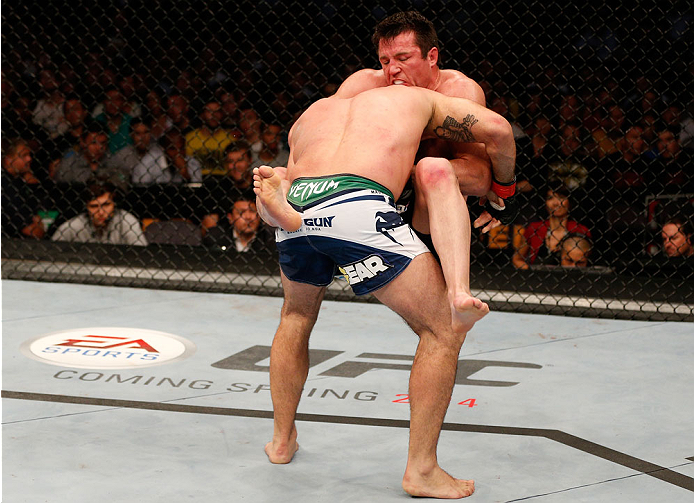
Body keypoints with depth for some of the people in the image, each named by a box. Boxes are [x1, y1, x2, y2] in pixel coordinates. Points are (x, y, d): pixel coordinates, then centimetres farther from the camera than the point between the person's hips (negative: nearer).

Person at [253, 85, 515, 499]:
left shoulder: (311, 114, 38)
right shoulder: (416, 99, 30)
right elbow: (497, 129, 21)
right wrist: (502, 185, 37)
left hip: (296, 216, 5)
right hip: (359, 208, -5)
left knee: (297, 317, 35)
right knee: (444, 330, 8)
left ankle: (282, 440, 43)